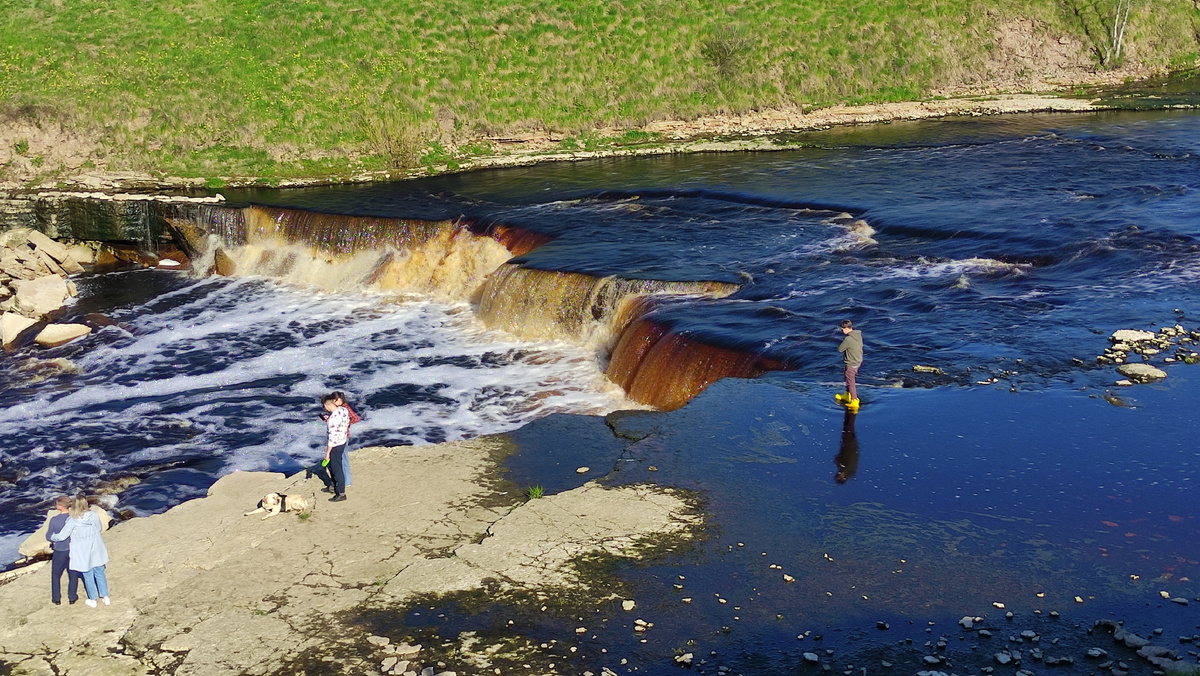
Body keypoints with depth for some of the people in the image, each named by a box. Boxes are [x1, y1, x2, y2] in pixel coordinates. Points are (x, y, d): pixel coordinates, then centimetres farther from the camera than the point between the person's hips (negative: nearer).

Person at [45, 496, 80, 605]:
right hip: (73, 550, 1)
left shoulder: (54, 520, -16)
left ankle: (56, 598, 24)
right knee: (73, 575, 16)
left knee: (56, 575, 18)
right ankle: (72, 597, 23)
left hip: (59, 552, -1)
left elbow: (48, 537, -8)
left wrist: (54, 541, 12)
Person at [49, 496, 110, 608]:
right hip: (96, 551, 3)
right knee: (100, 574, 17)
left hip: (83, 554, -3)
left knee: (88, 577, 13)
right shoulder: (94, 515, -11)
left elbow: (61, 536, -13)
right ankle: (105, 597, 25)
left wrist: (52, 538, 7)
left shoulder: (73, 521, -20)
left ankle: (92, 600, 24)